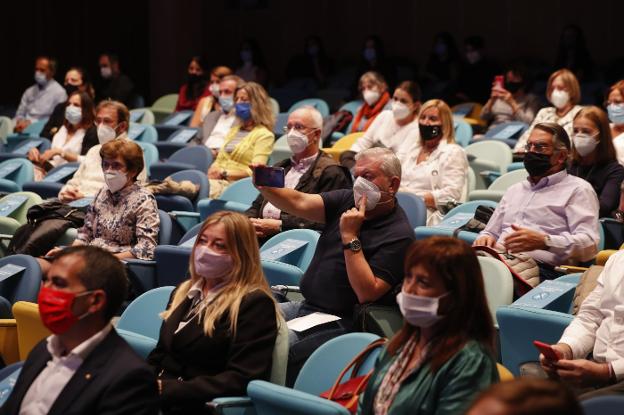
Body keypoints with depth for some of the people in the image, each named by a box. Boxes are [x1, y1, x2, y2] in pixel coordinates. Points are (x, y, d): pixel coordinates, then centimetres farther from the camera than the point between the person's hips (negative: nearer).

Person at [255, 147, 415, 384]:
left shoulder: (398, 236, -13)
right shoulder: (348, 201, 9)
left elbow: (367, 293, -21)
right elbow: (299, 204, -3)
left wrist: (350, 237, -20)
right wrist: (264, 186, -22)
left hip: (339, 324, -8)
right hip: (305, 307, 8)